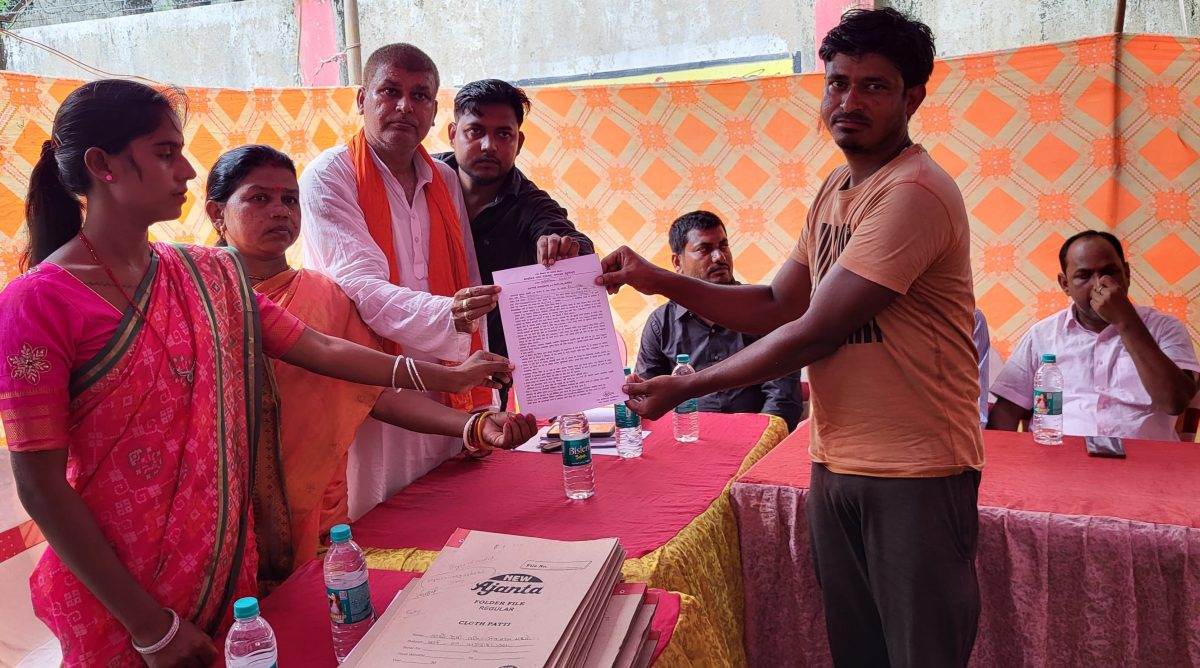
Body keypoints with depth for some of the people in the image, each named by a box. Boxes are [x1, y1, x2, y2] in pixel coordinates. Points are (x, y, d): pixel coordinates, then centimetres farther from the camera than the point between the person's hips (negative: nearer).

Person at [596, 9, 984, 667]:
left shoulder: (915, 194, -19)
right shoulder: (835, 189, 10)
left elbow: (814, 333, -21)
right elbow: (778, 306, 8)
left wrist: (683, 388, -13)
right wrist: (661, 281, -4)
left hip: (915, 474, -8)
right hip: (835, 464, 8)